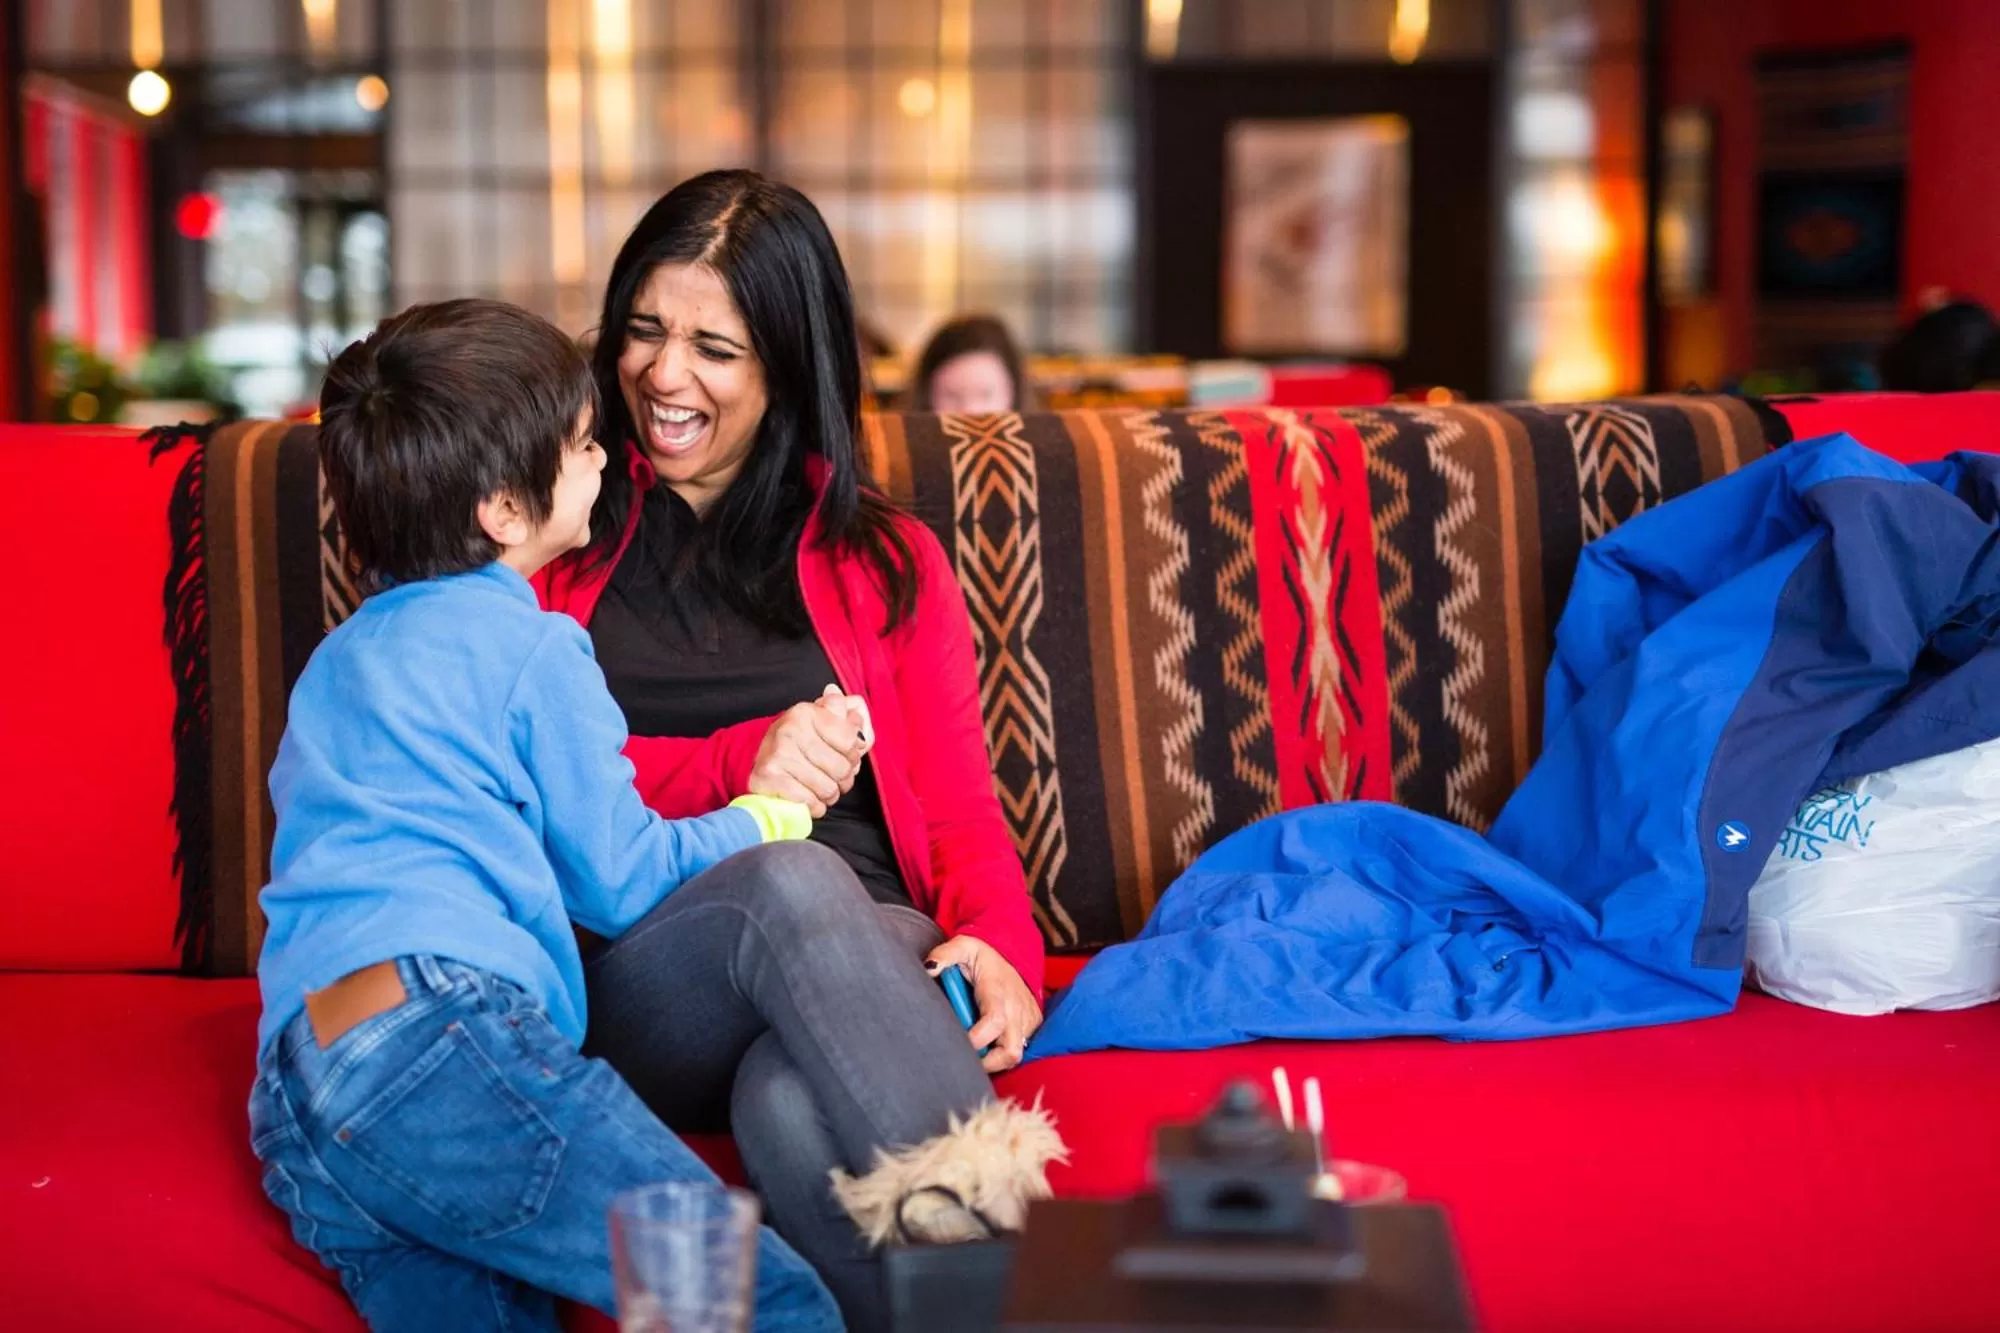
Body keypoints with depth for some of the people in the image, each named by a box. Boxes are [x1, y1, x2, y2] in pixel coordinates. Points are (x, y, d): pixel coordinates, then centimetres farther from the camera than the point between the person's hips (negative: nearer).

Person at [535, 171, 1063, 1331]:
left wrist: (1001, 947, -11)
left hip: (864, 950, 1)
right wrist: (735, 767, -10)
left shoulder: (886, 563, 23)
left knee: (796, 1116, -39)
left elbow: (960, 812, 13)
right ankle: (978, 1203, -53)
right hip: (627, 981, -1)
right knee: (792, 881, -38)